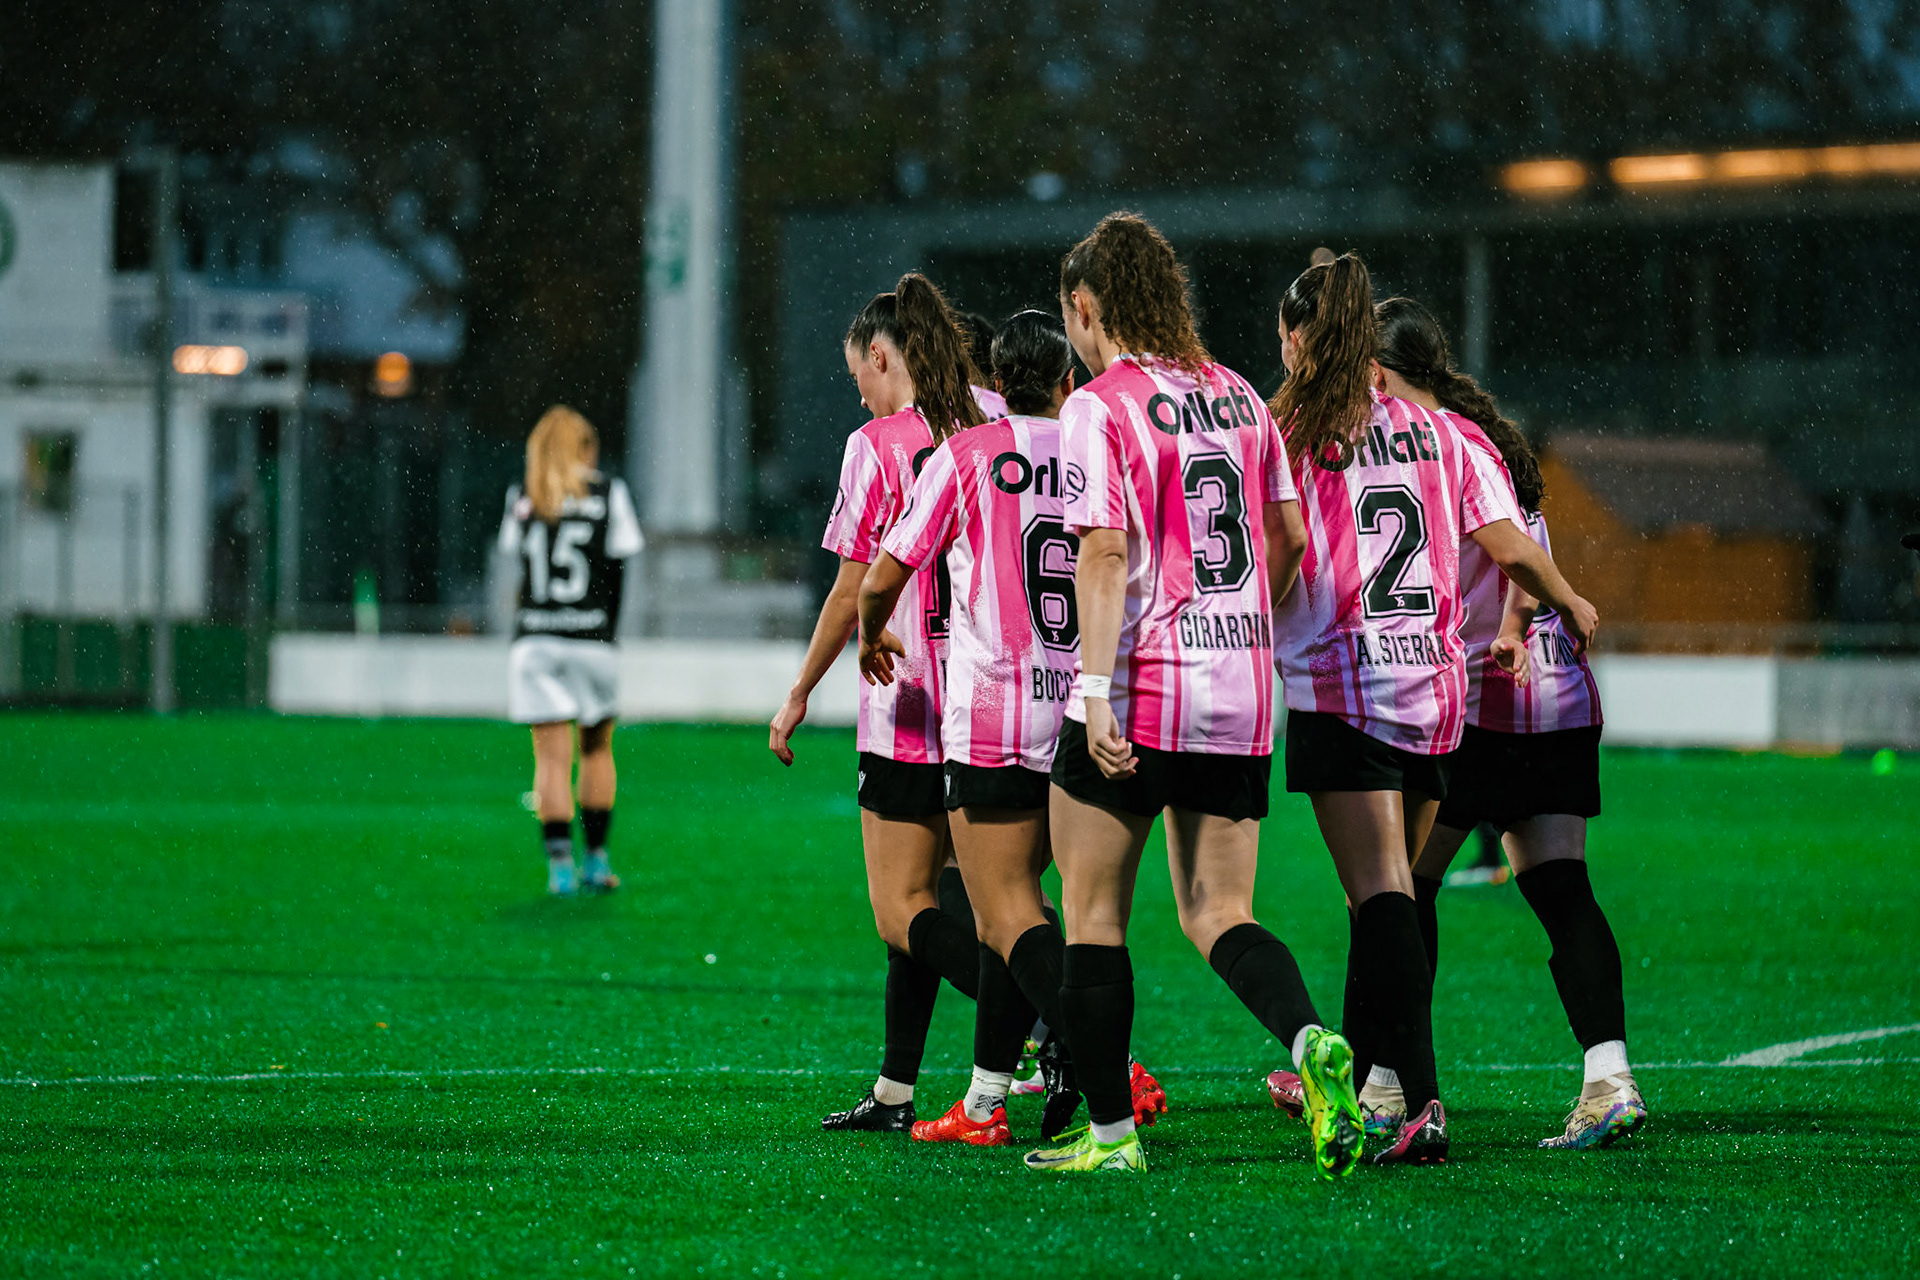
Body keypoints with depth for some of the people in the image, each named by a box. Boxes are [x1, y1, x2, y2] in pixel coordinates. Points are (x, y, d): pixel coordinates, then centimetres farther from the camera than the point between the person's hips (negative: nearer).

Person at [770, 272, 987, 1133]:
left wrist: (797, 696, 1)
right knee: (918, 899, 16)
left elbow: (852, 591, -9)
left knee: (901, 913, -4)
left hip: (908, 706, -7)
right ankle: (895, 1092, 19)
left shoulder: (878, 445, -9)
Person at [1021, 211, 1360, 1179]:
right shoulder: (1236, 395, 12)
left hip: (1139, 693, -6)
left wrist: (1097, 694, -21)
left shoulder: (1099, 407, -8)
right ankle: (1310, 1041, -20)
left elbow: (1105, 554, -17)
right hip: (1241, 698, 6)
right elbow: (1288, 536, 17)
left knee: (1093, 913, 6)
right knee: (1218, 914, 8)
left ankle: (1110, 1130, 7)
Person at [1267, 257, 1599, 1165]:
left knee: (1382, 893, -12)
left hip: (1339, 684, -5)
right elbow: (1510, 548, 6)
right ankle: (1356, 1077, 27)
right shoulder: (1439, 431, 10)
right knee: (1389, 889, 17)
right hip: (1435, 682, 5)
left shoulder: (1290, 433, -4)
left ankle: (1419, 1102, -25)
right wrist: (1571, 604, 23)